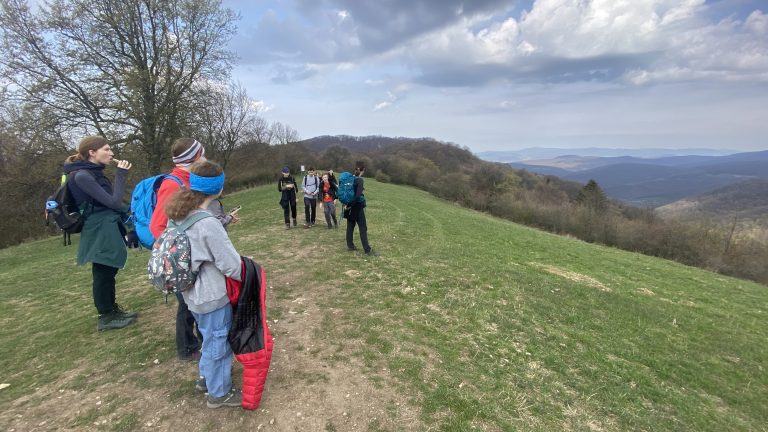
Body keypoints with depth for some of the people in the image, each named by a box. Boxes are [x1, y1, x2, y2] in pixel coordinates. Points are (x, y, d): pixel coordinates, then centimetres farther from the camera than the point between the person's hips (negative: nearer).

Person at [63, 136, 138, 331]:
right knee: (103, 274, 3)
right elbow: (113, 201, -22)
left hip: (108, 229, 9)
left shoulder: (95, 172, 10)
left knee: (108, 272, 18)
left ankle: (113, 309, 32)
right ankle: (105, 318, 16)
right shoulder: (82, 176, -18)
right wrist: (121, 175, -17)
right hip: (100, 232, -9)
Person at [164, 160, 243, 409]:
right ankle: (219, 393, 30)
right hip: (213, 295, -8)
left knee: (210, 337, 28)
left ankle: (206, 376, 47)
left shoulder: (180, 216, -2)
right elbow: (230, 264, -23)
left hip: (194, 293, 8)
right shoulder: (207, 223, -28)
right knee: (217, 342, 11)